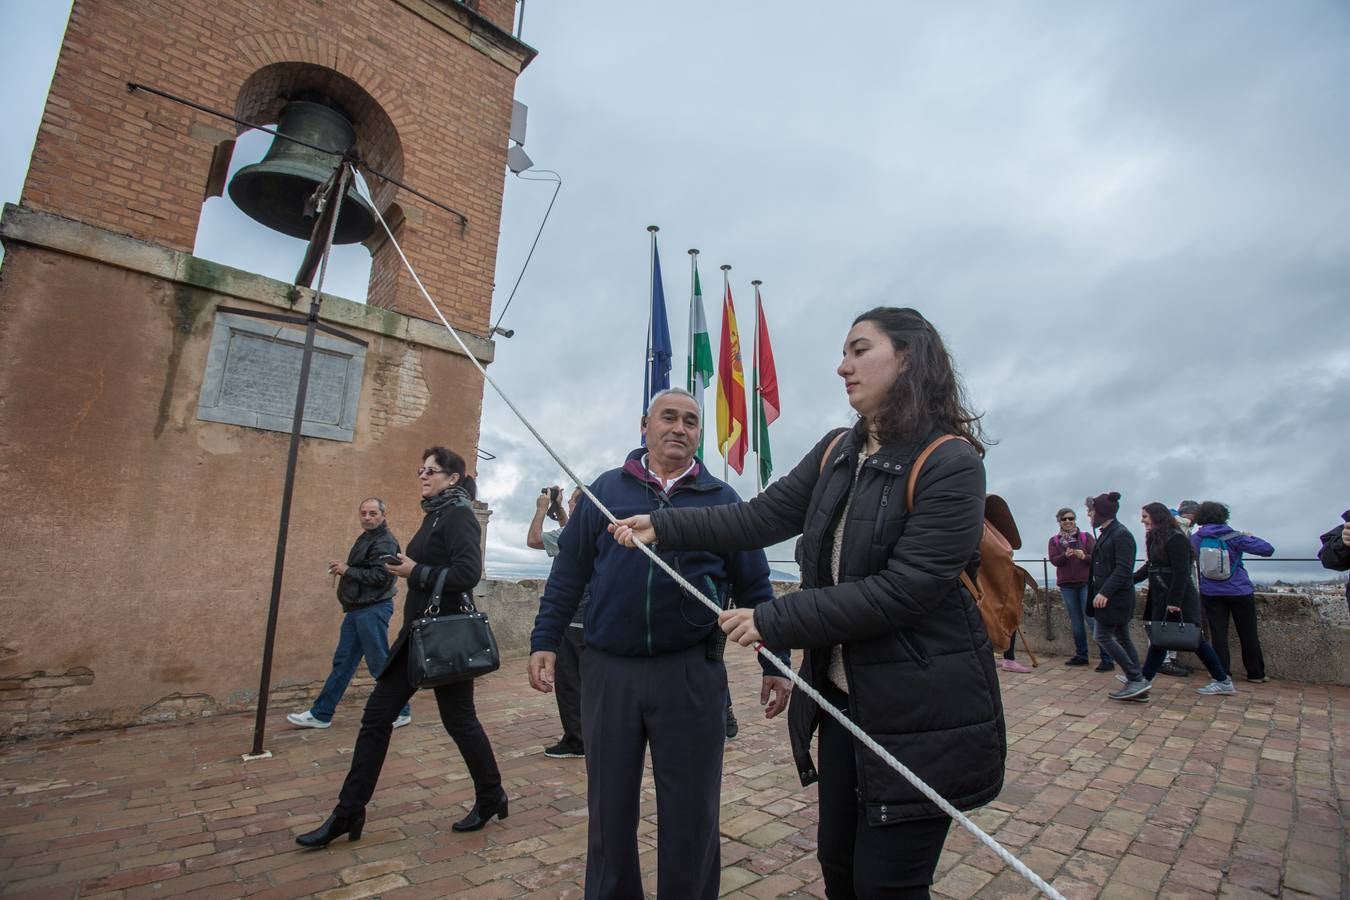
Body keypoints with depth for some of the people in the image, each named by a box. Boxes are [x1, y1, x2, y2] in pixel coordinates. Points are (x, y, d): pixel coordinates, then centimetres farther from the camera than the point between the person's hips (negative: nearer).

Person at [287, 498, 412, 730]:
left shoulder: (385, 542, -14)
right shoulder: (366, 538, 17)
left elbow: (379, 576, -23)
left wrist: (347, 570, -13)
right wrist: (342, 568, 3)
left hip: (373, 610, -9)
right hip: (356, 610, 10)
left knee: (380, 664, -2)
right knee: (342, 662, 15)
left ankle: (401, 712, 10)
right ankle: (320, 714, 24)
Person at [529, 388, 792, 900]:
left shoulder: (723, 500, 4)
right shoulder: (606, 490, 5)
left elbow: (755, 588, 6)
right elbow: (568, 575, 7)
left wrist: (774, 662, 4)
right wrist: (544, 642, 2)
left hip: (692, 674, -1)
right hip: (609, 671, 1)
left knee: (691, 814, 13)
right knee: (609, 809, 18)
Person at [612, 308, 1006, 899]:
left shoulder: (951, 464, -18)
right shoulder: (835, 453, 3)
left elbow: (902, 591, -24)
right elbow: (762, 517, 1)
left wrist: (773, 621, -22)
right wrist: (663, 527, -5)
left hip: (922, 714, -6)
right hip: (844, 696, 6)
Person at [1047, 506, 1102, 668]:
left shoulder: (1086, 537, 4)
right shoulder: (1054, 540, 8)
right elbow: (1054, 560, -4)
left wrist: (1084, 556, -23)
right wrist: (1065, 555, -24)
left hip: (1086, 583, -2)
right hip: (1066, 585, 2)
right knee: (1076, 623, 9)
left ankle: (1106, 658, -3)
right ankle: (1081, 655, 18)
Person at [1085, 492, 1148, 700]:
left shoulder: (1121, 534, -15)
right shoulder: (1106, 533, 13)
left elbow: (1124, 569, -22)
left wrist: (1105, 592, -26)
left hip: (1116, 596, -10)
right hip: (1109, 595, 10)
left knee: (1103, 636, -6)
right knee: (1122, 638, 11)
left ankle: (1137, 680, -1)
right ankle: (1137, 685, 16)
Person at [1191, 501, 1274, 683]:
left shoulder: (1195, 538, -2)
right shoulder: (1233, 537, -10)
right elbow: (1268, 550, -10)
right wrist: (1250, 537, 8)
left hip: (1210, 592, 1)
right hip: (1239, 591, -1)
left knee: (1218, 633, 5)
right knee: (1248, 634, 11)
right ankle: (1256, 674, 21)